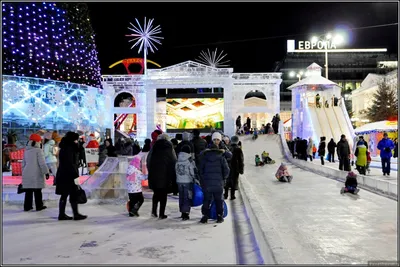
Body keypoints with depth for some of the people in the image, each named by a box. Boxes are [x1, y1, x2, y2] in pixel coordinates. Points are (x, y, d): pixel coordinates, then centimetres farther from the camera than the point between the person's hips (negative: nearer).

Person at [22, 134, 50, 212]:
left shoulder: (26, 151, 11)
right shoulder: (38, 150, -10)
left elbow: (23, 163, 17)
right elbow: (42, 163, -14)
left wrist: (23, 172, 25)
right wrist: (46, 172, -12)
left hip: (27, 174, 6)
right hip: (36, 174, -6)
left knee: (28, 191, 11)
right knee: (37, 191, 2)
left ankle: (27, 206, 15)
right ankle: (39, 206, 8)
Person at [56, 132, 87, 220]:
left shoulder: (65, 148, 15)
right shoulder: (68, 149, -16)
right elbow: (70, 164, -21)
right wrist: (75, 176, -21)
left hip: (63, 175, 10)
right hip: (68, 176, -10)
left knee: (64, 195, 12)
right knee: (73, 195, -3)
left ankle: (61, 215, 17)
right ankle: (76, 214, 3)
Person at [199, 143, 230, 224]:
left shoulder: (204, 158, 9)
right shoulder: (221, 158, 4)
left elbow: (200, 170, 8)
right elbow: (226, 170, -2)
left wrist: (202, 182, 16)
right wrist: (223, 178, 14)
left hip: (206, 183, 1)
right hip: (218, 183, -1)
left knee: (206, 200, 8)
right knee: (219, 200, 9)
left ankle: (205, 216, 6)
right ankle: (219, 216, 10)